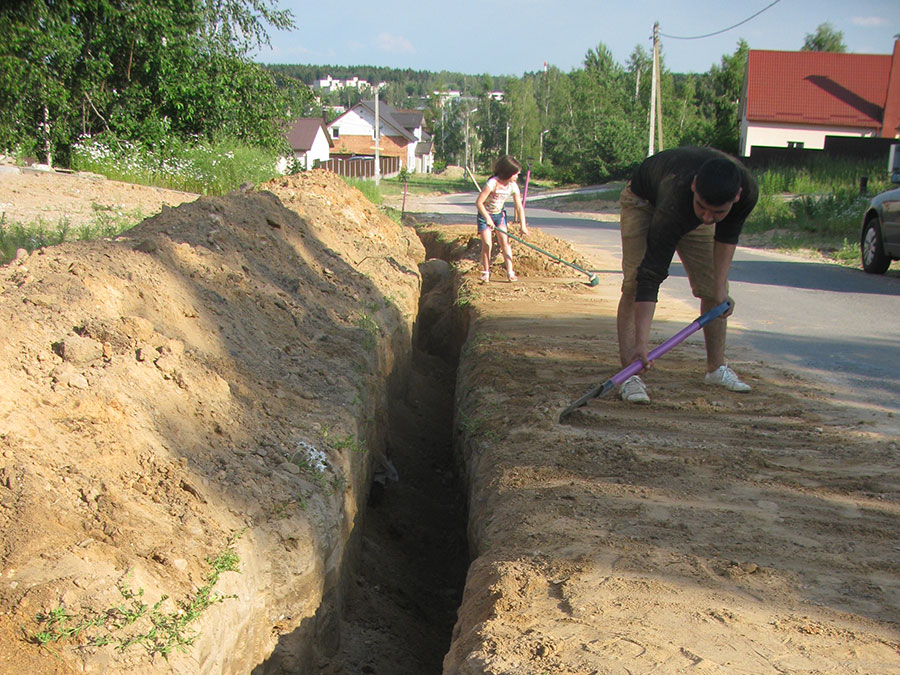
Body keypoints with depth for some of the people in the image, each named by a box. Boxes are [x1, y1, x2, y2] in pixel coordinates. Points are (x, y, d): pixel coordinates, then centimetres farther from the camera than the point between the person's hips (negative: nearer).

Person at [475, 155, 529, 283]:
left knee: (504, 241, -8)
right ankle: (486, 272, 6)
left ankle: (510, 271, -7)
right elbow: (479, 202, -27)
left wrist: (523, 226, -10)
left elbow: (519, 206, -5)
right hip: (484, 215, -4)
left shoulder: (513, 186, -12)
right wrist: (488, 218, -30)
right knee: (486, 244, -9)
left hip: (499, 214, 4)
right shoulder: (493, 183, -28)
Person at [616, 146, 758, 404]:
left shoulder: (748, 191, -32)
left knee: (714, 290, 0)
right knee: (635, 285, -23)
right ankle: (629, 375, -20)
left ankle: (716, 368, 17)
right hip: (644, 201, -5)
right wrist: (641, 341, -50)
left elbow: (727, 235, -8)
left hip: (687, 211, 5)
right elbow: (651, 273, -47)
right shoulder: (677, 199, -47)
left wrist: (720, 287, -14)